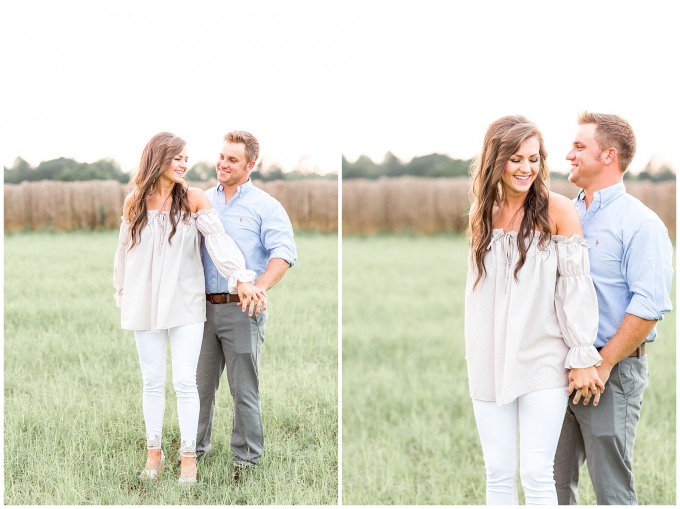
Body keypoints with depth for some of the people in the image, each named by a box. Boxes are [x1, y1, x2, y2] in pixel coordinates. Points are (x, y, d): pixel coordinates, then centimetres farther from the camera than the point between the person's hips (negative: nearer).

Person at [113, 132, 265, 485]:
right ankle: (154, 452, 19)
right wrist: (122, 295, 15)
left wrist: (242, 279, -25)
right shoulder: (134, 202, 2)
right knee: (152, 382, 8)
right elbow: (124, 250, 11)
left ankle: (189, 456, 7)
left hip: (185, 304, -2)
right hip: (144, 305, 2)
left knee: (184, 382, -3)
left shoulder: (193, 198, -4)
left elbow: (218, 240, -13)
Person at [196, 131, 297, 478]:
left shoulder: (264, 206, 1)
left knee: (244, 388, 1)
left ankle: (246, 457, 10)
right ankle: (195, 447, 21)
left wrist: (259, 288, -23)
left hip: (241, 310, -4)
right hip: (203, 306, 4)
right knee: (199, 383, 8)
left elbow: (283, 254, -9)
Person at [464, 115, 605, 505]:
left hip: (543, 361, -4)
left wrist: (583, 357, -9)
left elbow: (576, 287, -6)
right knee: (498, 474, 5)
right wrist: (474, 353, 15)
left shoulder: (557, 210, -5)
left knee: (536, 474, -6)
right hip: (490, 361, 4)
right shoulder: (482, 214, 9)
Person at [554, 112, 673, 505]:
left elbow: (648, 306, -17)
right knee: (554, 481, 10)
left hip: (612, 373, -7)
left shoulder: (639, 223, -9)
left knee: (612, 487, -1)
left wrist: (602, 364, -19)